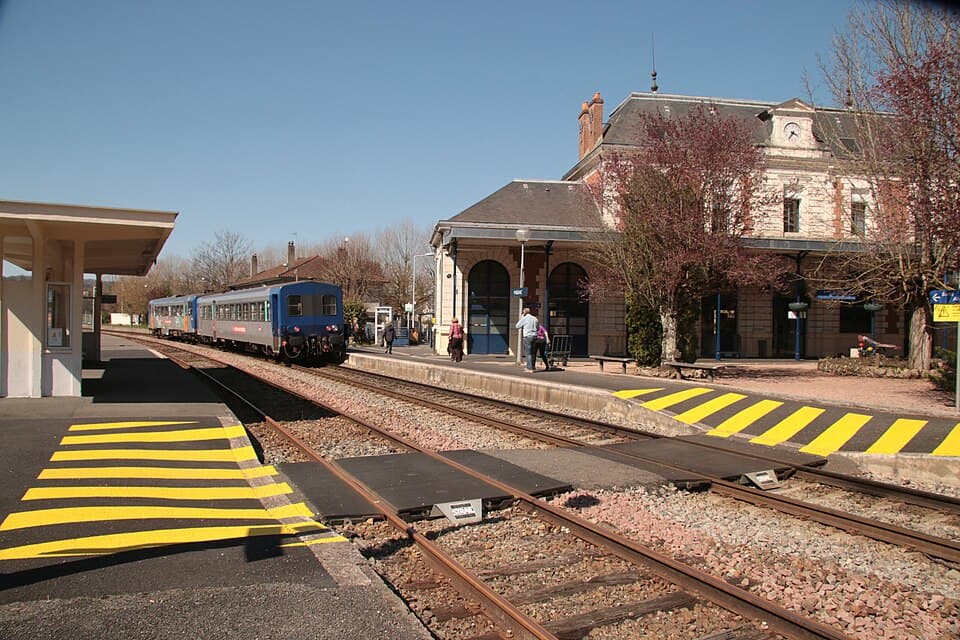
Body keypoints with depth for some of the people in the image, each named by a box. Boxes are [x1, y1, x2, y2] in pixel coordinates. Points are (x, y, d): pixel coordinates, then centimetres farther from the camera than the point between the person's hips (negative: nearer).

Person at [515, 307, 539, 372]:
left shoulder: (524, 319, -6)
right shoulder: (535, 318, 10)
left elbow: (517, 326, 6)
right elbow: (538, 328, 19)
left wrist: (521, 318, 15)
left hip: (527, 337, -5)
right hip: (535, 336, 5)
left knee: (528, 353, -3)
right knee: (533, 353, 14)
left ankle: (530, 369, -7)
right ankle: (533, 367, 23)